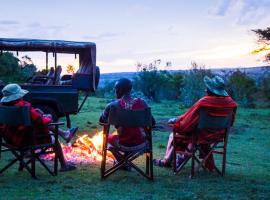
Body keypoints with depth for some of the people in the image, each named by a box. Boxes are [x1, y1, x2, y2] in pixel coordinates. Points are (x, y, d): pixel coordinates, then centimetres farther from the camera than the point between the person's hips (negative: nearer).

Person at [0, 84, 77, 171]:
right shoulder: (25, 107, -26)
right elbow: (41, 121, -19)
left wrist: (35, 112, 8)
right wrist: (48, 119, 2)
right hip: (25, 141, -8)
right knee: (54, 140, 11)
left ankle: (64, 133, 27)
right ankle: (64, 165, 22)